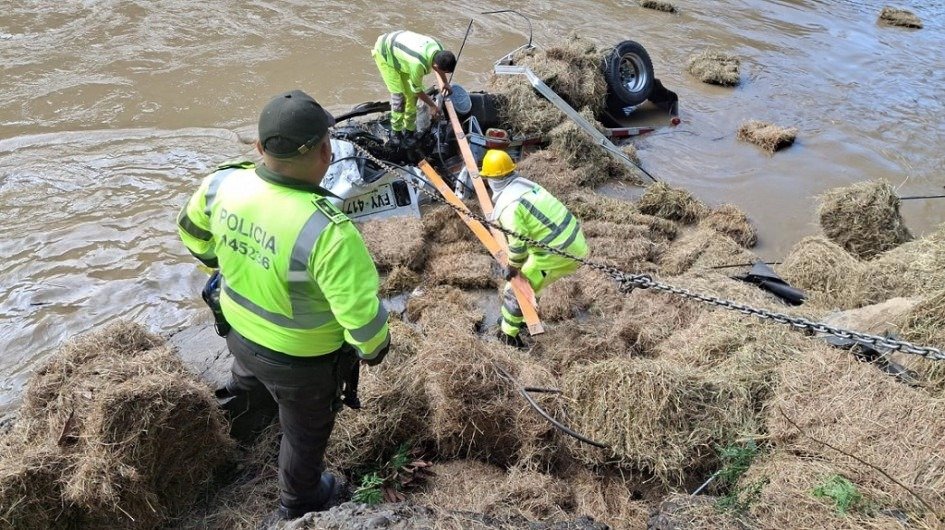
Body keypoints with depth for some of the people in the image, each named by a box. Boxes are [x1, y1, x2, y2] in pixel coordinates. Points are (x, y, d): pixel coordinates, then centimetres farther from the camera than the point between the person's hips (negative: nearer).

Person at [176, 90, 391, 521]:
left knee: (255, 385, 40)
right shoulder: (328, 232, -40)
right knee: (305, 432, 26)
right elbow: (362, 315, -34)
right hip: (303, 360, -5)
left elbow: (192, 232, 3)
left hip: (240, 333, 5)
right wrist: (373, 348, -11)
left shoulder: (222, 184, -19)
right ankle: (298, 504, 53)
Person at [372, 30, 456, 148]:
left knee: (411, 93, 2)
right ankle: (395, 131, 7)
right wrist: (432, 106, -10)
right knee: (398, 94, -12)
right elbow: (417, 90, -22)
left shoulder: (439, 49, -22)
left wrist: (445, 82, 12)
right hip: (384, 52, -7)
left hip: (399, 46, 7)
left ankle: (409, 130, 16)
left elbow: (438, 64, 7)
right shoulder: (418, 64, -42)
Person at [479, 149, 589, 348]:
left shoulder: (508, 205, -19)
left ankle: (508, 333, 18)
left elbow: (518, 243, -18)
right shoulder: (524, 184, 6)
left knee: (517, 286, 5)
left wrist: (512, 266, -1)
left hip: (559, 252, -9)